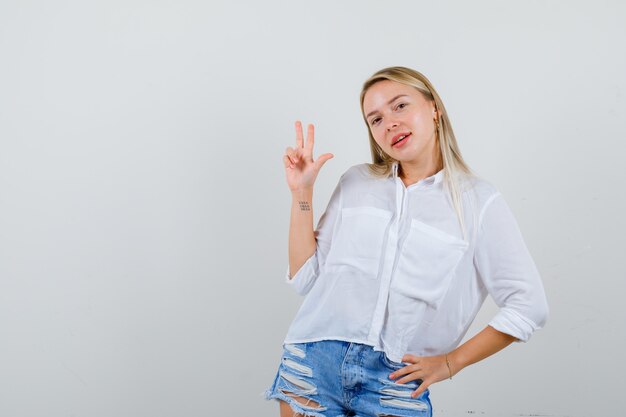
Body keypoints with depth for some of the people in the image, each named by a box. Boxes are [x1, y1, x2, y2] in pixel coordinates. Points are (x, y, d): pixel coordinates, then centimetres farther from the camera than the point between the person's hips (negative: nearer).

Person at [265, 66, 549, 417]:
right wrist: (302, 192, 0)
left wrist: (451, 362, -2)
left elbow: (530, 305, -1)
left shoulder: (480, 202, -1)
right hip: (315, 362, 2)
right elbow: (306, 278, 4)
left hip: (396, 382, -2)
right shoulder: (356, 182, 8)